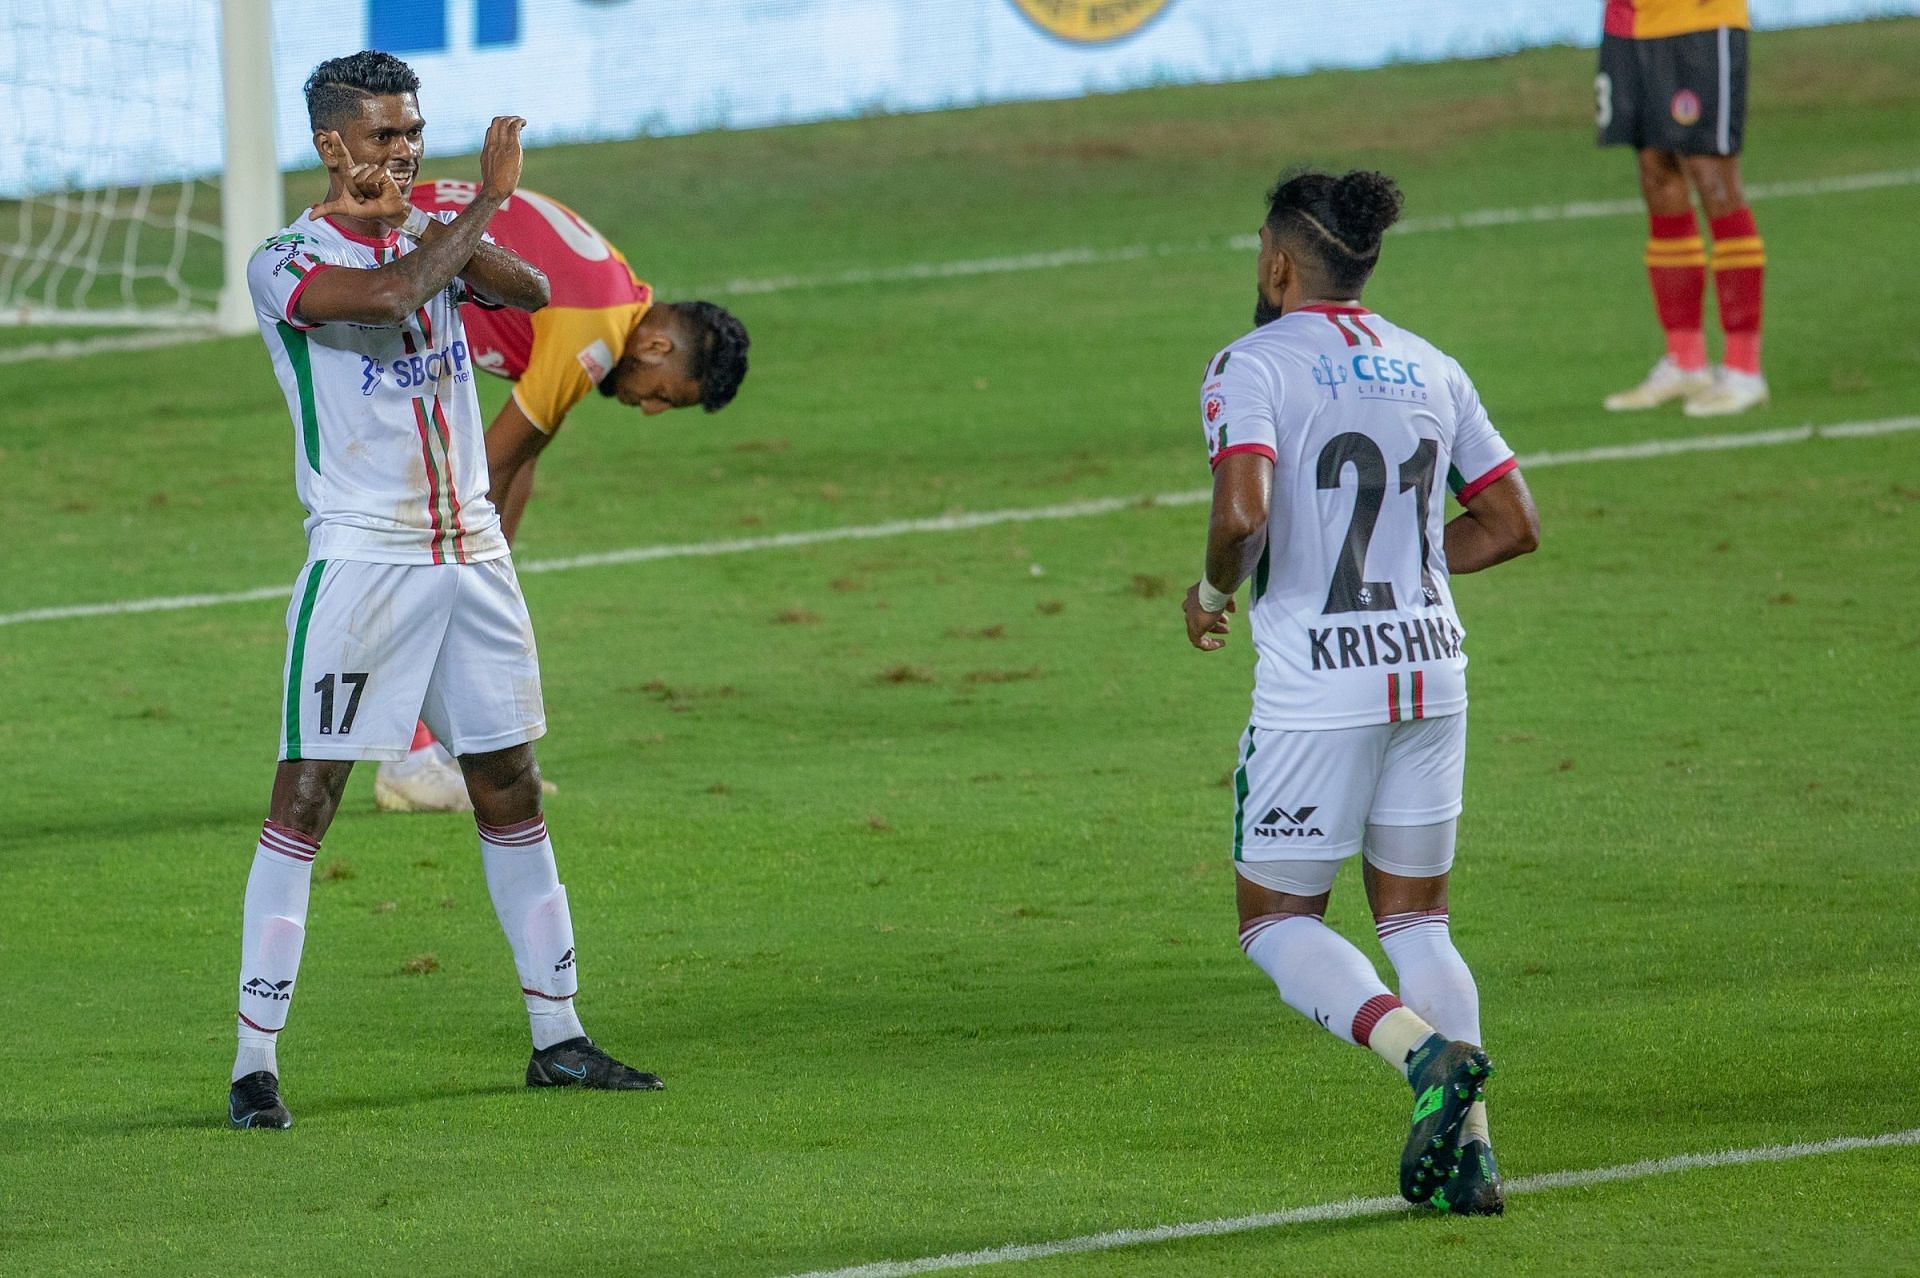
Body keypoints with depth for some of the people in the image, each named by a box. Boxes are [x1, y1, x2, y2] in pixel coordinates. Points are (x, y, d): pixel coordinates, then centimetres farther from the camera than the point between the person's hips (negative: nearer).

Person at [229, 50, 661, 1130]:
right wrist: (488, 201, -16)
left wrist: (429, 224, -17)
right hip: (360, 557, -6)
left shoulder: (435, 235, 12)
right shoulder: (289, 262, -7)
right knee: (306, 797, -9)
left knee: (511, 788, 11)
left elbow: (532, 291, -4)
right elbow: (389, 295, -25)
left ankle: (559, 1038, 20)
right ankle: (256, 1060, -8)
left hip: (471, 549, 6)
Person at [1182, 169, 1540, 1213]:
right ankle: (1468, 1148, 4)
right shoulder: (1428, 369, 10)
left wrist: (1213, 591, -3)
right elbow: (1513, 524, 12)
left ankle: (1426, 1050, -17)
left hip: (1317, 684, -5)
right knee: (1415, 917, 15)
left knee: (1276, 922, 8)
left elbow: (1244, 512, -23)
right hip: (1431, 668, 5)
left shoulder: (1251, 366, -8)